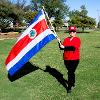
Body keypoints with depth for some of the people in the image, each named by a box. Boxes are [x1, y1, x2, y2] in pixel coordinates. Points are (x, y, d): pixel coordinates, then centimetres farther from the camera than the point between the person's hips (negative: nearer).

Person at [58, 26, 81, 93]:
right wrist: (60, 43, -16)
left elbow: (74, 47, -21)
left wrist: (64, 47, -20)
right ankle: (73, 82, 40)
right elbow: (61, 48, 2)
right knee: (71, 72, 19)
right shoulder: (66, 39, 8)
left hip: (74, 59, -4)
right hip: (66, 59, 5)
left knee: (70, 72, -6)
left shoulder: (77, 39, -6)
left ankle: (69, 87, 2)